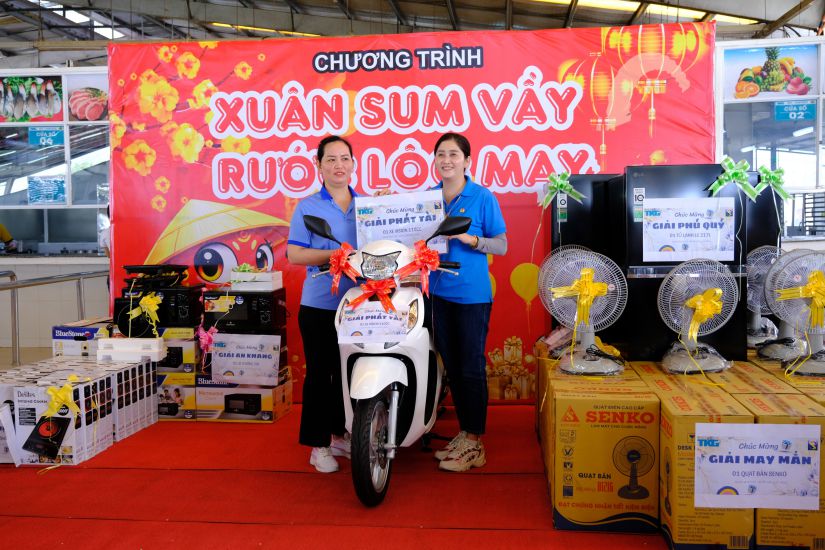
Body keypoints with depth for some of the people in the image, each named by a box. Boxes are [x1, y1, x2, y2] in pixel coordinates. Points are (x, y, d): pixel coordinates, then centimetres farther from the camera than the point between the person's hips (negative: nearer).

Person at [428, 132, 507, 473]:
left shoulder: (482, 198, -5)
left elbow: (501, 246, -5)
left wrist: (470, 239, -20)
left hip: (472, 294, -5)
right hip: (439, 292, 5)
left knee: (471, 368, -1)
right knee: (451, 367, 12)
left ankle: (474, 443, 9)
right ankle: (463, 432, 25)